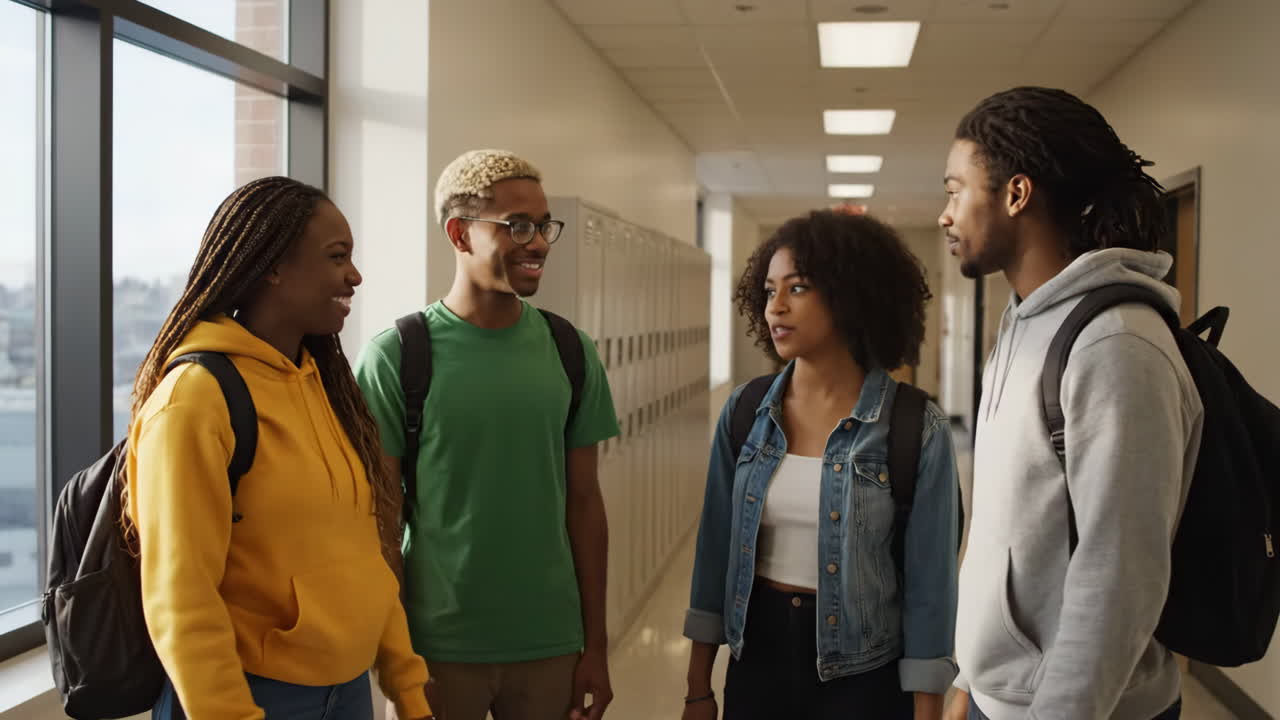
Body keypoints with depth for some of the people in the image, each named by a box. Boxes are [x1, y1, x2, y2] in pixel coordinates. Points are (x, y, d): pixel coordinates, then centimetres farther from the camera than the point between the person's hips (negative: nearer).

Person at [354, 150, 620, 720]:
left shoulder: (571, 353, 2)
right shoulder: (395, 358, -8)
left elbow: (583, 502, 5)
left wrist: (596, 645, 5)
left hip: (551, 645, 3)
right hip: (437, 647, -3)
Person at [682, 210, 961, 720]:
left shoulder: (916, 429, -12)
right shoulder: (744, 413, -2)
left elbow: (929, 583, -9)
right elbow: (717, 547, 3)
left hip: (865, 678, -3)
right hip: (756, 662, 3)